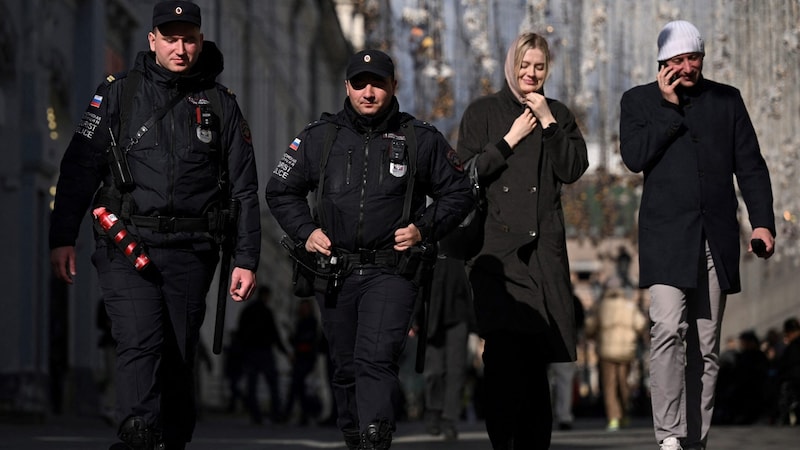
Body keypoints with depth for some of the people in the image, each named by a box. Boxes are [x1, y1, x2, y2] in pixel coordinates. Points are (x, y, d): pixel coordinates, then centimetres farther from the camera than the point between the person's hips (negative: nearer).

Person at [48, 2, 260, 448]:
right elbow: (80, 168, 5)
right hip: (127, 245, -2)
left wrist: (247, 259, 6)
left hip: (191, 252, 2)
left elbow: (245, 188, 11)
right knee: (141, 344, -18)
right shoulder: (119, 93, 7)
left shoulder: (220, 103, 11)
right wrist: (63, 237, -3)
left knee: (180, 356, 4)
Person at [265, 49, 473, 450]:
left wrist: (425, 228, -4)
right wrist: (305, 231, 2)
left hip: (392, 271, -3)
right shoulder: (319, 138, 8)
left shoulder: (422, 140, 3)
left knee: (376, 360, -20)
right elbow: (280, 191, 17)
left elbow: (458, 194, 11)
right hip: (334, 274, 3)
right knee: (345, 368, 11)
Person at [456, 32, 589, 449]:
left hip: (543, 246, 3)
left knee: (536, 352, 0)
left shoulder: (558, 114, 16)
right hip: (498, 244, -3)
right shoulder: (482, 112, 8)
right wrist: (510, 139, -4)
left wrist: (548, 122, -3)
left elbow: (574, 169, 3)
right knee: (504, 346, -15)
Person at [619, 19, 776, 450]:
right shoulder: (639, 100, 7)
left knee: (705, 345, 4)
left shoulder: (727, 99, 12)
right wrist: (669, 106, -9)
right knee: (668, 330, -18)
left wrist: (762, 221, -1)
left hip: (716, 240, 3)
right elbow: (635, 157, -8)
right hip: (667, 239, -2)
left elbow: (750, 166, 10)